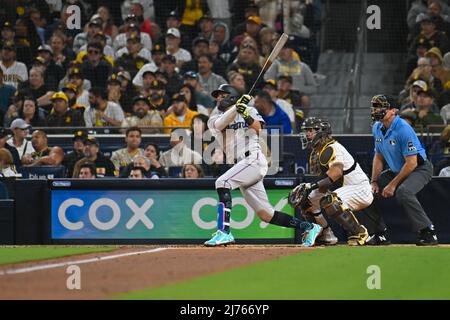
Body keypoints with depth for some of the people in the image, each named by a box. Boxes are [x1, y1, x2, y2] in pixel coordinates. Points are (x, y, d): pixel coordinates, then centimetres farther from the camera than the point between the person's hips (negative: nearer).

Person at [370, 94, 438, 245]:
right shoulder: (377, 128, 0)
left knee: (403, 192, -36)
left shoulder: (403, 129, -26)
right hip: (396, 170, 9)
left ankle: (428, 232, -29)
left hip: (419, 169, -9)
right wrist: (374, 181, 0)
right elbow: (378, 157, 12)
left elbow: (411, 162, -26)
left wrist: (393, 184, -23)